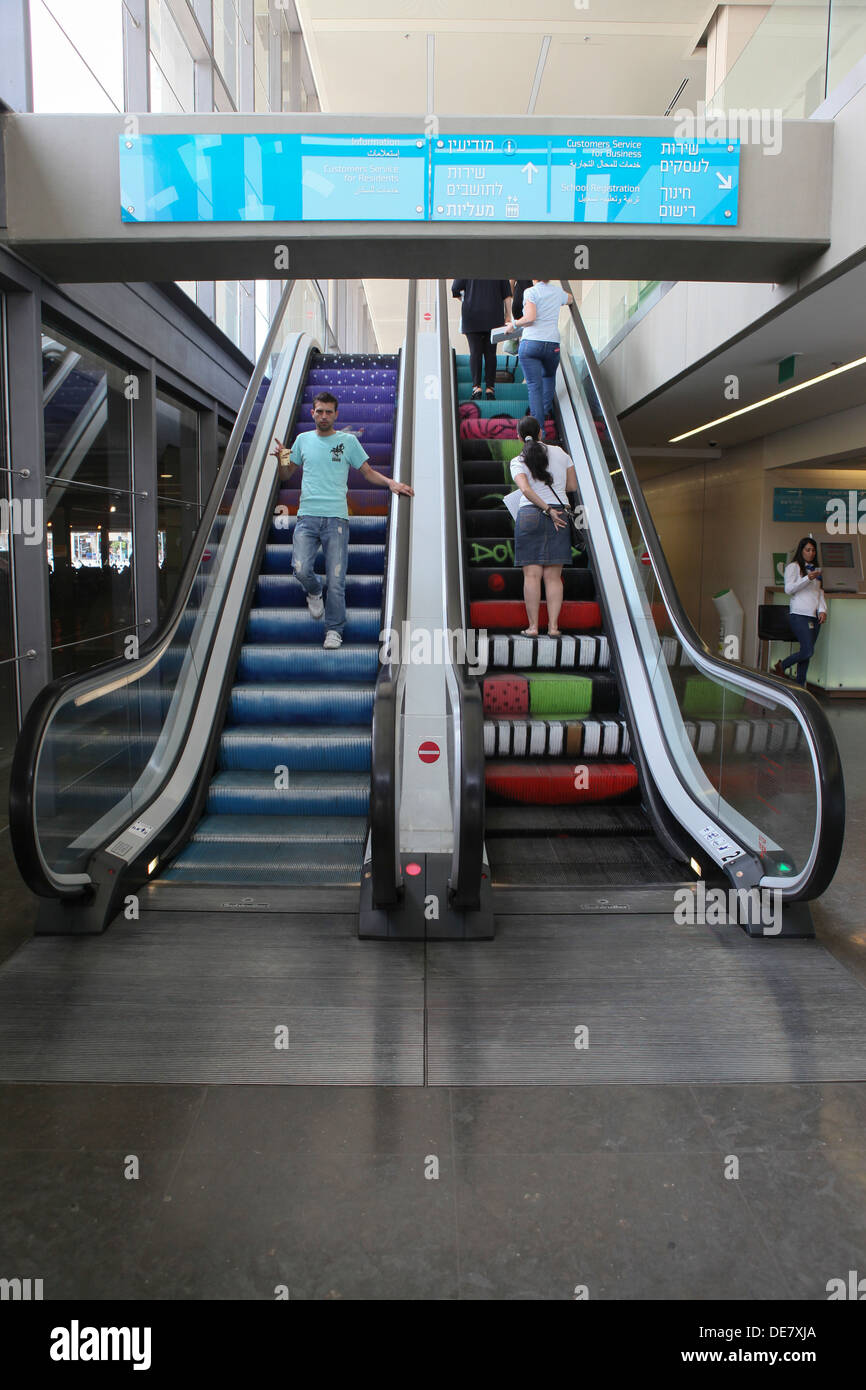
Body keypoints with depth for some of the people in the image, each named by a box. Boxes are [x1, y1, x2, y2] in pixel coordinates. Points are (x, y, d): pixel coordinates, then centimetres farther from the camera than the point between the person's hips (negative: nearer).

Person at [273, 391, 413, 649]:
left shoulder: (348, 441, 9)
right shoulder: (303, 440, 14)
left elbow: (368, 472, 14)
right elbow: (285, 477, 20)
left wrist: (391, 482, -4)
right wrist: (282, 460, -2)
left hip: (336, 518, -1)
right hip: (307, 516, 2)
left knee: (336, 579, -5)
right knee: (301, 570, -15)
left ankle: (334, 629, 8)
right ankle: (314, 593, 19)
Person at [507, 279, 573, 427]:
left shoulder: (530, 292, -3)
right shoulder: (557, 291, 13)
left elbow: (530, 318, -15)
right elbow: (570, 300, 36)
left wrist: (514, 324, 1)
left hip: (530, 343, -4)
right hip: (552, 344, 4)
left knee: (534, 386, -4)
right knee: (549, 376, 31)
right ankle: (547, 410, 22)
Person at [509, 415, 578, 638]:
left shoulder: (518, 461, 0)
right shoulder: (560, 453, 8)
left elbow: (525, 489, -16)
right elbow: (573, 486, 12)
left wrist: (547, 509, -10)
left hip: (529, 514, -2)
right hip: (559, 515, 2)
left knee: (532, 575, -1)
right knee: (553, 576, 3)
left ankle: (533, 626, -4)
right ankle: (553, 626, -1)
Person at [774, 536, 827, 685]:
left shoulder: (816, 569, 21)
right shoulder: (793, 567, 3)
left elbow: (820, 593, 19)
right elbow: (788, 589, -8)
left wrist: (822, 610, 2)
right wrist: (807, 579, -19)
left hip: (815, 617, 6)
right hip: (799, 615, -6)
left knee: (807, 652, 1)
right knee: (808, 651, -16)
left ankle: (800, 686, 3)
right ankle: (781, 666, 6)